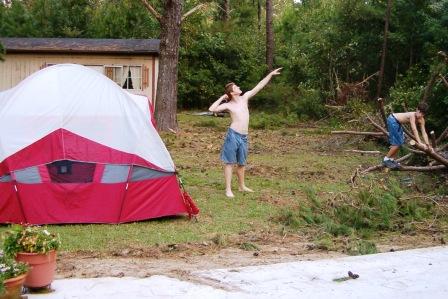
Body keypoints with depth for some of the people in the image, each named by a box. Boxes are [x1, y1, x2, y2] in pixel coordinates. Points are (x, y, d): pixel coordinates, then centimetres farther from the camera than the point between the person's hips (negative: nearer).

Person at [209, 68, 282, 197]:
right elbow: (212, 109, -13)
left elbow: (259, 86, 10)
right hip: (233, 135, -5)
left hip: (244, 136, 5)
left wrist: (271, 74, 8)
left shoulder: (245, 97, 8)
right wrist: (222, 98, -5)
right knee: (230, 162, -1)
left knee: (241, 163, 18)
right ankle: (228, 189, 1)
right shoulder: (228, 105, -3)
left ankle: (242, 186, 31)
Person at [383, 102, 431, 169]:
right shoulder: (412, 115, -29)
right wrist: (420, 143, -42)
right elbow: (414, 130, -36)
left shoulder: (421, 120, -3)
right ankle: (386, 160, 0)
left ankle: (391, 159, 24)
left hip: (397, 122, 10)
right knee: (397, 143, -10)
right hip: (392, 120, -10)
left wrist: (428, 145, -15)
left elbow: (424, 133, -4)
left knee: (400, 142, 15)